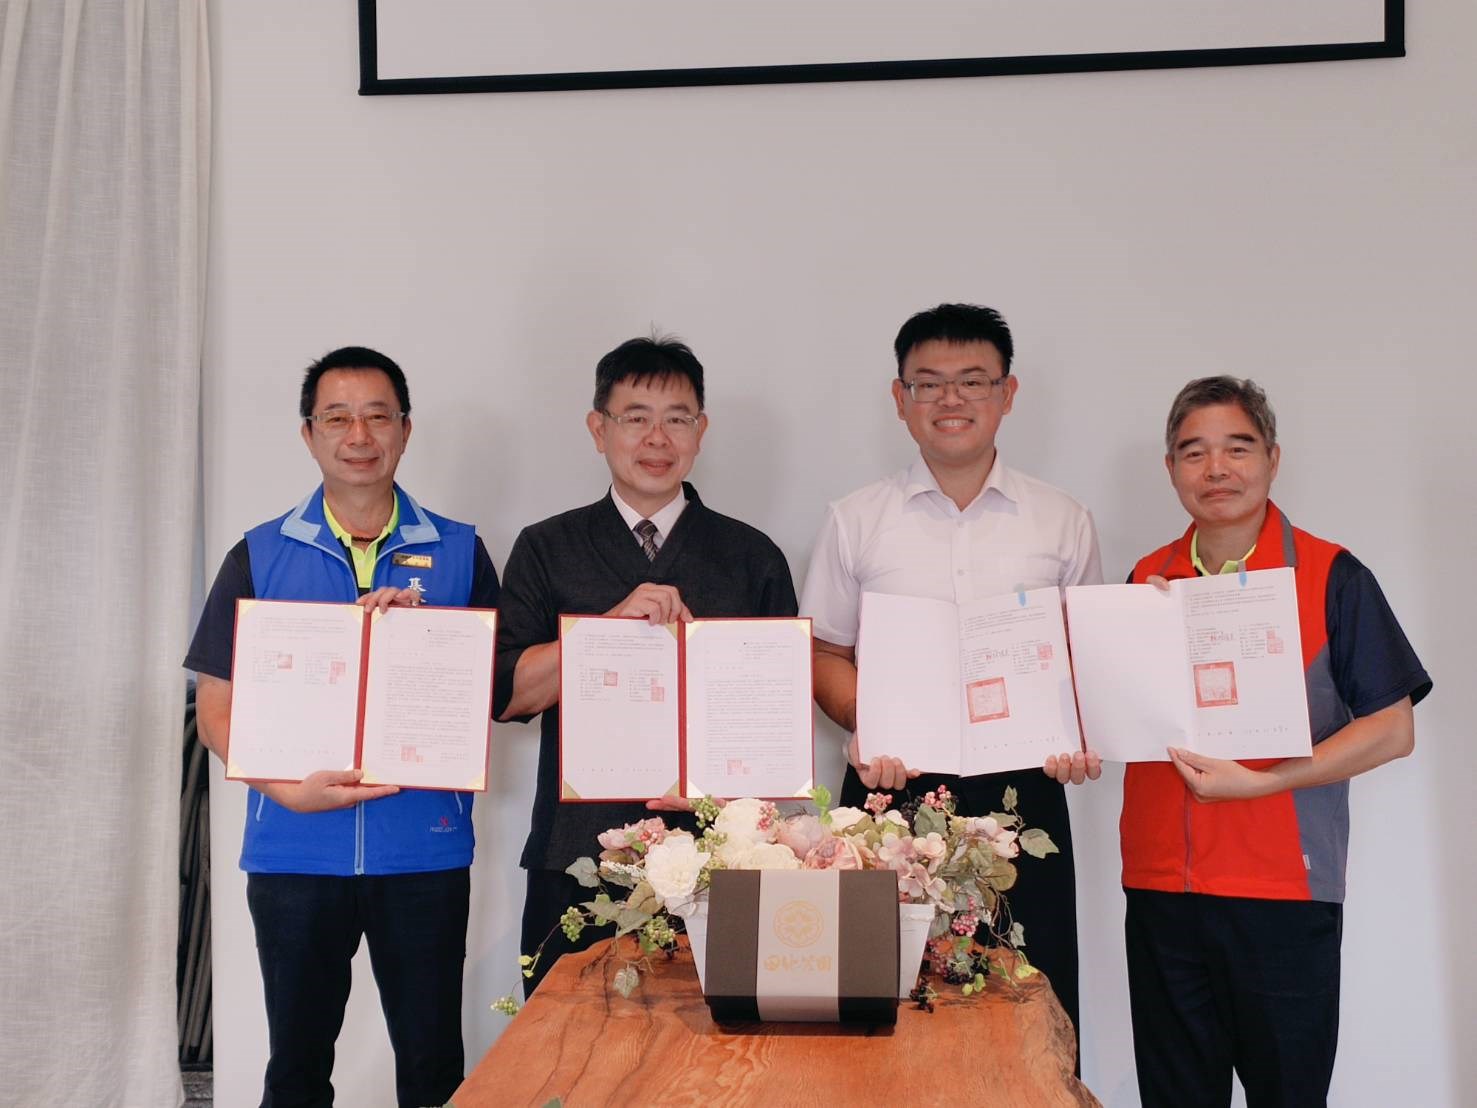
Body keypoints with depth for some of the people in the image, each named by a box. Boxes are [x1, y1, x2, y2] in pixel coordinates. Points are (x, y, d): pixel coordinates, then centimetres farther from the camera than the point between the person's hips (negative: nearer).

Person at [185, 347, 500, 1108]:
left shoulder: (458, 553, 2)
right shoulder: (259, 556, 3)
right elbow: (216, 709, 2)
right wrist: (290, 788, -15)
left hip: (424, 848, 0)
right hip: (294, 851, 1)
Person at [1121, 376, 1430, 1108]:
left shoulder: (1330, 576, -5)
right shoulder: (1148, 580, 7)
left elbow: (1392, 730, -7)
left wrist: (1259, 780, -17)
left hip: (1282, 890, -3)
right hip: (1160, 885, 4)